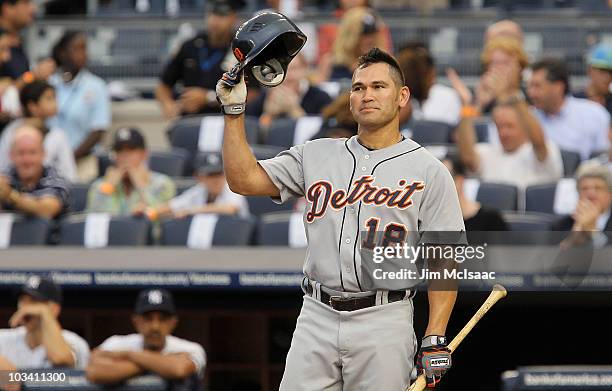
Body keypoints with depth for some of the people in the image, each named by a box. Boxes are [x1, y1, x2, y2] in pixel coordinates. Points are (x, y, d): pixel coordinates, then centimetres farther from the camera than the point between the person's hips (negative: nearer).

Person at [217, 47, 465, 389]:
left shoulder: (429, 171, 2)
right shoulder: (317, 155, 13)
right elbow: (245, 179, 8)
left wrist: (435, 339, -10)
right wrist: (234, 110, 1)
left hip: (384, 323, -3)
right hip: (316, 319, 3)